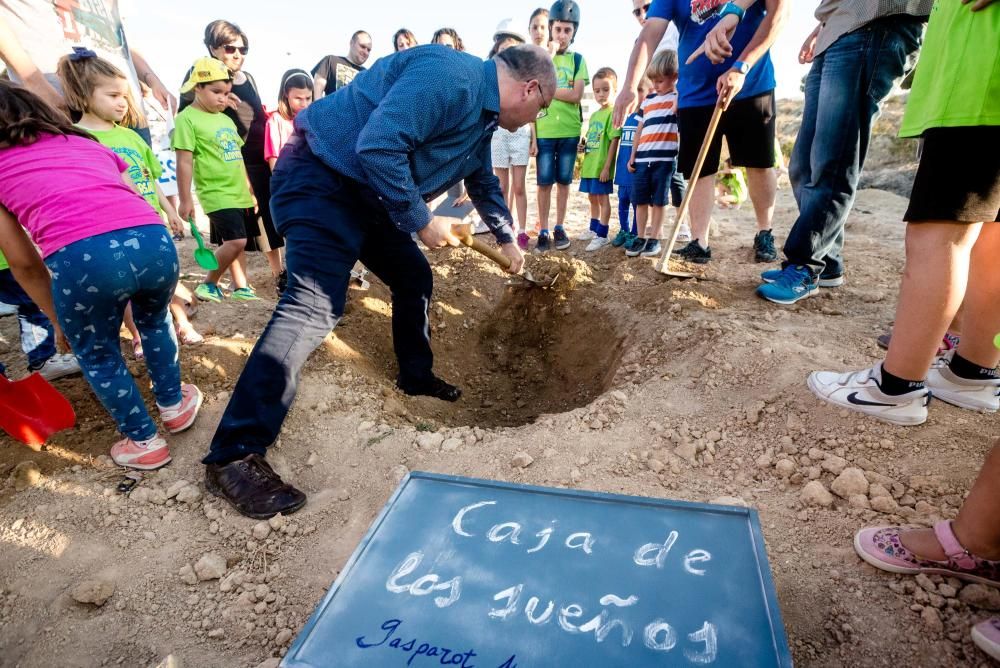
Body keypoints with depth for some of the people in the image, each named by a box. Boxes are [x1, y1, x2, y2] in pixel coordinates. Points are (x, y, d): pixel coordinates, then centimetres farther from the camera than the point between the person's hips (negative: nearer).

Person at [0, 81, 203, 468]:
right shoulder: (89, 144, 33)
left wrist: (58, 320, 36)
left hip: (81, 257, -3)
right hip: (155, 240, 4)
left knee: (97, 354, 24)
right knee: (154, 321, 35)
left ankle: (144, 441, 36)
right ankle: (174, 405, 48)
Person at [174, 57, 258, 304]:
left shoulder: (226, 120, 16)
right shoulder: (187, 118, -7)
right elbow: (184, 162, -10)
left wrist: (250, 190, 21)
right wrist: (185, 200, -12)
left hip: (239, 194, 7)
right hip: (216, 194, -7)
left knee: (233, 242, 13)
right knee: (236, 241, -15)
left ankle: (240, 287, 22)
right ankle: (209, 284, 3)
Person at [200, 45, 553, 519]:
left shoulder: (482, 114, 14)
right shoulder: (452, 77, -20)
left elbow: (484, 183, 30)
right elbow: (377, 148, -30)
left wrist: (506, 240, 40)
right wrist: (422, 222, -20)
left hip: (367, 194, 11)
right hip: (320, 178, -10)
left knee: (414, 278, 15)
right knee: (313, 306, -22)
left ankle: (416, 376, 34)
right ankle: (234, 455, -20)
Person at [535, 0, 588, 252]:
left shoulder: (578, 60, 9)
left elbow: (576, 95, -5)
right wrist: (550, 54, -8)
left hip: (570, 131, 1)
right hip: (544, 130, -1)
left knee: (564, 180, 6)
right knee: (544, 182, -2)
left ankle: (559, 228, 15)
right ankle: (543, 231, 3)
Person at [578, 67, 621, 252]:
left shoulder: (613, 113, -10)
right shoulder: (594, 115, 14)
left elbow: (614, 141, -15)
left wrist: (607, 167, -19)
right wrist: (583, 143, 0)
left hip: (602, 167, -8)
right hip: (590, 166, 8)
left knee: (603, 198, -2)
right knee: (593, 198, 16)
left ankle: (602, 236, 4)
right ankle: (594, 230, 29)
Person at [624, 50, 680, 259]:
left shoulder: (679, 98, 1)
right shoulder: (648, 100, 15)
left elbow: (676, 108, -23)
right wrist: (632, 156, 15)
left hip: (664, 158, -5)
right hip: (642, 158, 5)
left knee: (659, 201, 1)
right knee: (640, 200, 5)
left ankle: (655, 240, 9)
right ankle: (640, 238, 14)